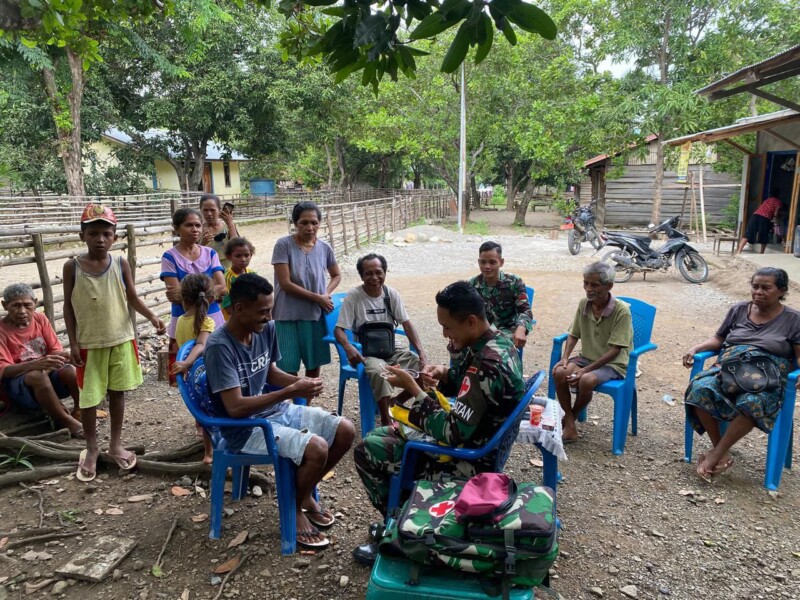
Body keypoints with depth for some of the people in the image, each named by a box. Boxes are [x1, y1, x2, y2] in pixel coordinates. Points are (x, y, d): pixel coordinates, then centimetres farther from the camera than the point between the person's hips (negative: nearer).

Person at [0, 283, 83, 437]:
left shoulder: (40, 319, 1)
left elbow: (56, 350, 2)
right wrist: (36, 364, -36)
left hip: (48, 374, 3)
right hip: (17, 381, -3)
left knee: (71, 371, -29)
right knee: (37, 375, -38)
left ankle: (78, 411, -6)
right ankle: (66, 421, -27)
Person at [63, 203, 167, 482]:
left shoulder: (121, 264, -4)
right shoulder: (72, 266, -6)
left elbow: (133, 298, 3)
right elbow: (68, 307, -1)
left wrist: (152, 317, -14)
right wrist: (73, 343, -5)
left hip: (121, 339, 1)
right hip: (89, 343, -1)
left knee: (117, 392, 13)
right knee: (88, 397, 7)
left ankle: (116, 444, 29)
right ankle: (91, 450, 26)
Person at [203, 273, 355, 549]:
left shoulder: (266, 328, -1)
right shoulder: (220, 347, -23)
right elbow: (235, 407, -26)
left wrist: (300, 381, -7)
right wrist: (292, 392, -26)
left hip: (277, 410, 8)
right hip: (246, 428, -7)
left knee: (345, 431, -4)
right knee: (317, 448, -28)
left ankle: (305, 493, 17)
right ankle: (293, 508, 2)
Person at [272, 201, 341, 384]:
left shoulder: (324, 248, 0)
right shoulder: (283, 245, -12)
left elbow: (336, 275, 16)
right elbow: (285, 283, -15)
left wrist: (326, 294, -4)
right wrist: (317, 297, -13)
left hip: (316, 314, 4)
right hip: (288, 315, -4)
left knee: (314, 363, 13)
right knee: (289, 366, 1)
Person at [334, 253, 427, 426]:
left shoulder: (391, 294, 2)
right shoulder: (353, 296, -9)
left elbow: (406, 323, 0)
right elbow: (339, 329, -12)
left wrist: (420, 350, -14)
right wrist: (349, 348, -34)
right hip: (366, 353, -4)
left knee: (421, 365, -18)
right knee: (380, 371, -36)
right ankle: (386, 422, -23)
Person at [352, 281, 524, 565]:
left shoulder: (487, 363, -31)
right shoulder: (498, 341, -2)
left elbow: (452, 434, -33)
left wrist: (412, 388, -24)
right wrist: (445, 374, -5)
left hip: (469, 462, -10)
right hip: (476, 440, 10)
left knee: (366, 451, -7)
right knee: (379, 435, 16)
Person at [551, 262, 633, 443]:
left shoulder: (621, 310, -20)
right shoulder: (584, 304, -3)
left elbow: (615, 350, -21)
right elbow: (573, 335, 8)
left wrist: (585, 370, -25)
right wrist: (565, 358, -10)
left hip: (613, 363, -5)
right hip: (587, 357, 5)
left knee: (586, 380, -33)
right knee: (559, 372, -23)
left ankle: (571, 417, -1)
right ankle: (569, 427, -12)